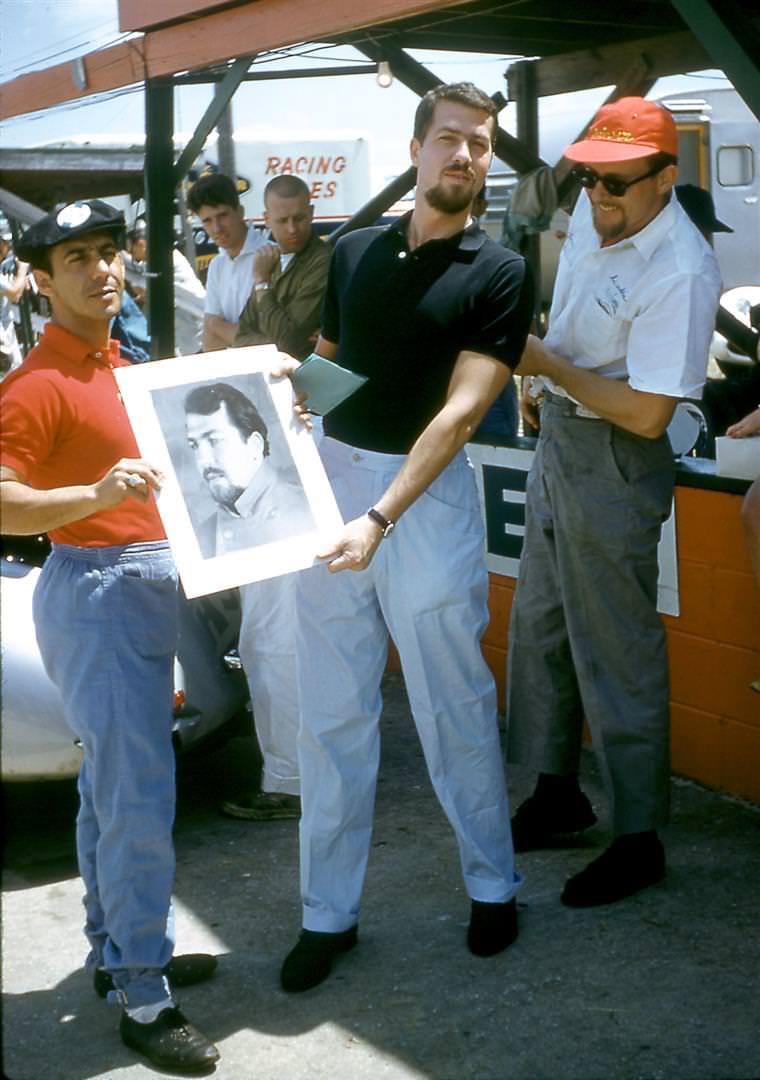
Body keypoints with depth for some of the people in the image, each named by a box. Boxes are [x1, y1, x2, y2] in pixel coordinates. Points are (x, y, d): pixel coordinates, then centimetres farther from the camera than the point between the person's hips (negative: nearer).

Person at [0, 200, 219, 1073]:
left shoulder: (117, 368, 13)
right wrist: (96, 494, -37)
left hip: (142, 589, 9)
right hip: (95, 591, -9)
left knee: (110, 785, 17)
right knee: (138, 795, -9)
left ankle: (116, 951, 29)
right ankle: (142, 998, 0)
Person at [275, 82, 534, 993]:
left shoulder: (498, 274, -4)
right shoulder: (353, 252, 9)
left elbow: (461, 408, -14)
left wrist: (381, 519, -24)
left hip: (429, 492, -3)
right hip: (331, 477, 4)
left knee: (454, 705, 7)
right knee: (332, 709, 7)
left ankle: (492, 884, 27)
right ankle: (328, 912, 18)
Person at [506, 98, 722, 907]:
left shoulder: (680, 272, -25)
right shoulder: (591, 214, 1)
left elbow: (647, 414, -26)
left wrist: (548, 365, -19)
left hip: (615, 461, -9)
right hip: (559, 436, 9)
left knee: (615, 651, -2)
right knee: (539, 626, 17)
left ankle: (639, 839, 12)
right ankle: (557, 793, 34)